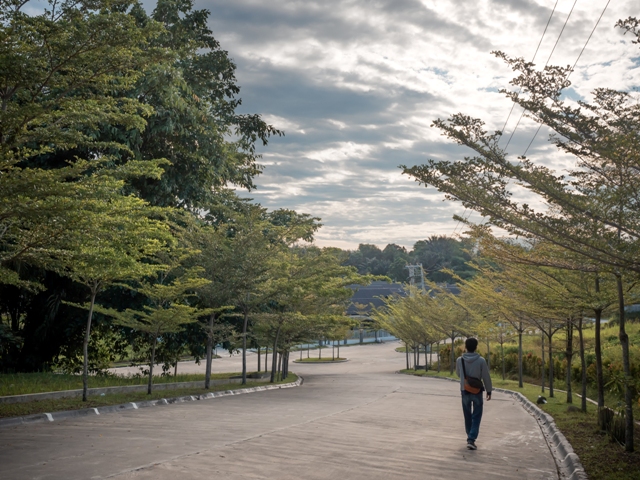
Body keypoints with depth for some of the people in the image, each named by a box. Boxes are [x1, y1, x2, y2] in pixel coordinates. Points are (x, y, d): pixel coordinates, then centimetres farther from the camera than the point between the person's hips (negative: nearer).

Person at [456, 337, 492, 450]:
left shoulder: (460, 360, -7)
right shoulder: (481, 360, -12)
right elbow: (486, 377, -6)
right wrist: (489, 391, 5)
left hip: (465, 390, 2)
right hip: (477, 391, -2)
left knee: (467, 415, 17)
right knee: (476, 416, 2)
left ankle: (470, 437, 28)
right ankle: (471, 439, -11)